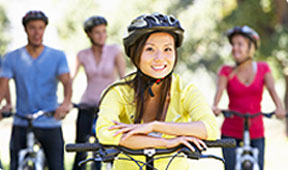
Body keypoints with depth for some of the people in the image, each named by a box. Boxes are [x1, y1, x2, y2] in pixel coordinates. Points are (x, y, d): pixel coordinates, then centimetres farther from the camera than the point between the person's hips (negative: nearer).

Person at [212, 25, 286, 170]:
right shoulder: (227, 71, 2)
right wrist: (215, 106, -36)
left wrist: (279, 107, -30)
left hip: (256, 133, 1)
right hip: (231, 133, -1)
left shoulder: (263, 69, 5)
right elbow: (219, 90, -14)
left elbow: (272, 89, -9)